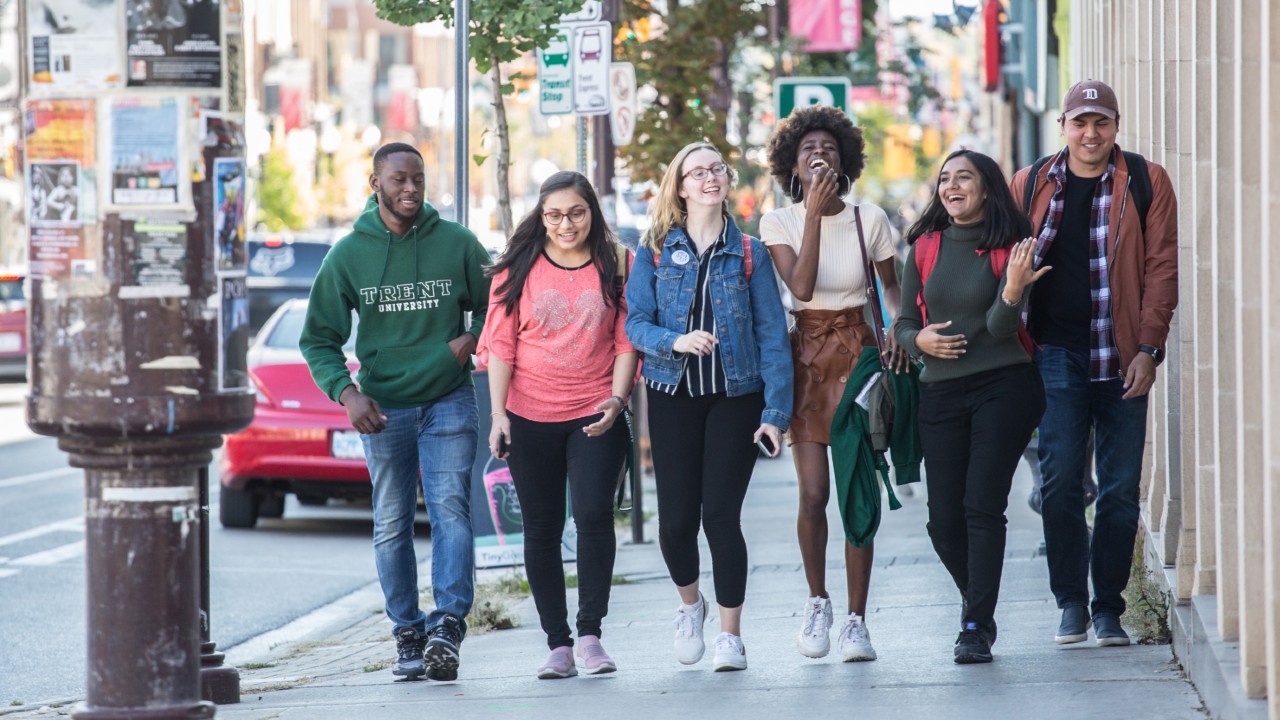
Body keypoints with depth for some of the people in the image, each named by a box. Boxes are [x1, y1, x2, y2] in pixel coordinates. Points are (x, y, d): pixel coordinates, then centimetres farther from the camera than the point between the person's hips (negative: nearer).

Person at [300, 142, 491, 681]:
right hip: (383, 408, 1)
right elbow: (319, 339, 4)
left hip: (449, 400, -1)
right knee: (392, 526, 5)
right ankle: (408, 634, 12)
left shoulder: (457, 244, -1)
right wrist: (347, 393, -12)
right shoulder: (348, 255, 0)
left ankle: (448, 625, -23)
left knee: (450, 511, -15)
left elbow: (493, 306, 12)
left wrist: (472, 340, -10)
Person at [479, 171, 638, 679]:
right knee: (542, 529, 4)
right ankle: (557, 643, 9)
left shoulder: (614, 267, 3)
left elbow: (626, 342, 5)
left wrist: (617, 398, -9)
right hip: (531, 418, 1)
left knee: (593, 514, -15)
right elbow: (500, 345, 3)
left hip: (595, 418, -1)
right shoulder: (517, 270, 3)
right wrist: (499, 413, -4)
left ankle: (590, 633, -8)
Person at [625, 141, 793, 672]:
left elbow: (772, 335, 0)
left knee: (721, 513, -6)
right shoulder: (655, 251, 3)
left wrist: (775, 411, -8)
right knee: (677, 517, -1)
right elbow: (635, 323, -1)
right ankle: (689, 603, 29)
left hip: (735, 396, -1)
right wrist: (675, 342, -22)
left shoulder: (749, 253, 3)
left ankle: (731, 635, 5)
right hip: (673, 396, 1)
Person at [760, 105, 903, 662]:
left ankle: (856, 621, 2)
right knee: (814, 492, -9)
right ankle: (817, 600, 14)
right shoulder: (779, 223, -1)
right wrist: (813, 215, -18)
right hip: (805, 357, 0)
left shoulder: (869, 219, 1)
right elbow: (800, 286, -16)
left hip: (857, 354, 0)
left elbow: (891, 285, 13)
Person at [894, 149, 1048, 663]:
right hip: (940, 391, 4)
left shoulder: (1009, 248, -2)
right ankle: (979, 608, 26)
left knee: (982, 507, -11)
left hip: (1003, 386, -4)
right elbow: (903, 322, 14)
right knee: (943, 519, 2)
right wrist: (920, 340, -9)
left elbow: (1001, 328, -11)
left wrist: (1013, 292, -30)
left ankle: (976, 628, -7)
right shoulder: (925, 249, 9)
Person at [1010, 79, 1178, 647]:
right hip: (1058, 355, 1)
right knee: (1059, 480, -8)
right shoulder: (1029, 186, 7)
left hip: (1122, 359, 0)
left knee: (1120, 488, 2)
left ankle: (1108, 607, 12)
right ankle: (1071, 602, 5)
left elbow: (1161, 269, 0)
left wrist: (1148, 349, -7)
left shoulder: (1146, 183, 2)